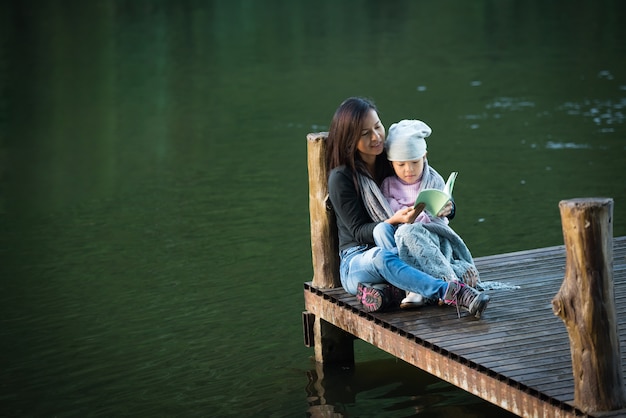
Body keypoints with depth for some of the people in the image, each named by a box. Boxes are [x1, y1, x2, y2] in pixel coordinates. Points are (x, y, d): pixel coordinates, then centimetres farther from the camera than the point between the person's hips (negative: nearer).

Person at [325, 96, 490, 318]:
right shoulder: (341, 178, -5)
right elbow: (359, 232, -9)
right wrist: (395, 220, -29)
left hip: (401, 252, 4)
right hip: (357, 262, -4)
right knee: (381, 256, -41)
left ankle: (381, 288, -44)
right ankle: (452, 293, -52)